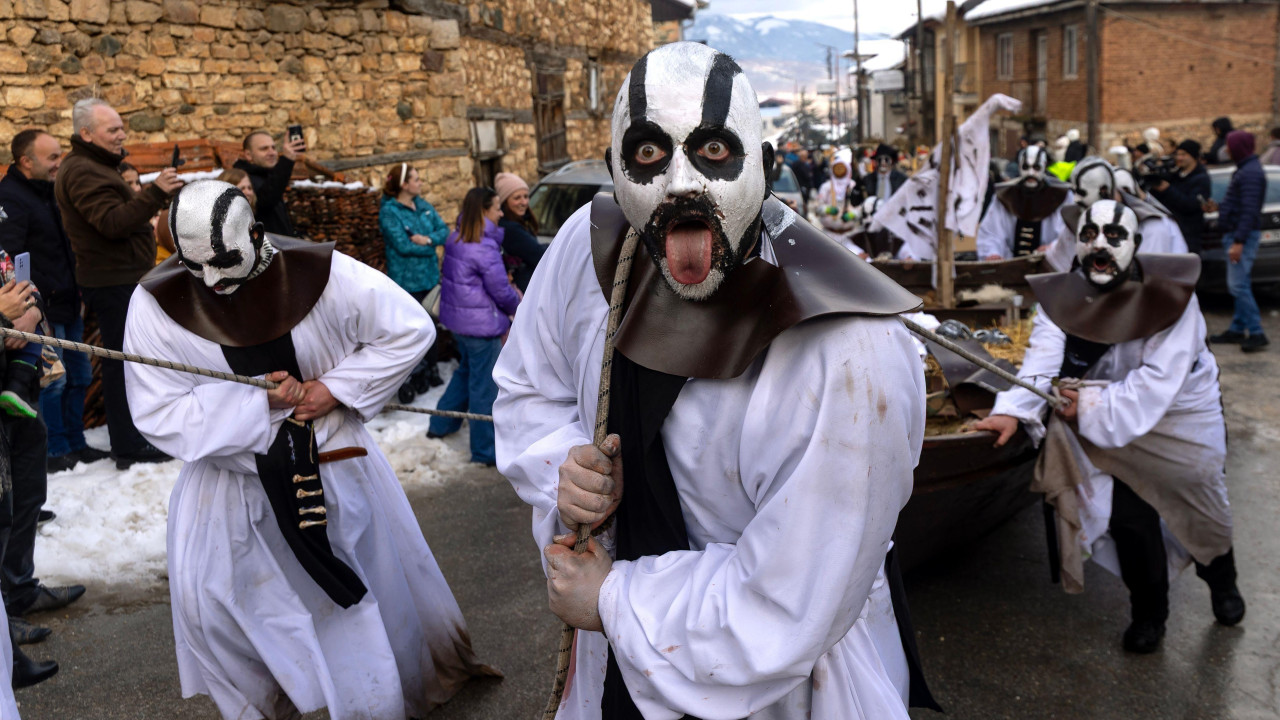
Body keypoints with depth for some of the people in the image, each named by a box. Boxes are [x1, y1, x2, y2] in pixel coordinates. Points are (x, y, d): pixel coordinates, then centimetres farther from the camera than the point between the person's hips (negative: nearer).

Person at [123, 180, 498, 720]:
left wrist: (333, 389, -19)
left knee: (380, 582, 13)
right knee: (204, 596, -3)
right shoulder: (157, 304, -16)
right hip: (230, 476, 1)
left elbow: (410, 330, -12)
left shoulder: (321, 273, -19)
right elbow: (157, 414, -16)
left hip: (331, 462, 0)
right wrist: (258, 402, -27)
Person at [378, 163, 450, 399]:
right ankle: (408, 381, 11)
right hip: (407, 280, -6)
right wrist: (432, 247, -9)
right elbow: (403, 245, -20)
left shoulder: (423, 205, 8)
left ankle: (430, 372, 29)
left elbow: (444, 230, 3)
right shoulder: (389, 212, -12)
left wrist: (427, 239, -17)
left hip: (429, 277, 6)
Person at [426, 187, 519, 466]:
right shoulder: (484, 249, -22)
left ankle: (440, 424, 38)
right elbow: (501, 291, -18)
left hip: (457, 318, 9)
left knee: (466, 370, 27)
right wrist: (517, 306, 2)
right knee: (485, 387, 2)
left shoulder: (455, 240, 5)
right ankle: (486, 450, 12)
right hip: (481, 325, -9)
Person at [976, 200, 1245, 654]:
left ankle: (1221, 582, 50)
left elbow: (1157, 382, -31)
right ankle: (1149, 612, 21)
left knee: (1203, 508, 16)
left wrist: (1094, 407, -37)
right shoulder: (1063, 297, -14)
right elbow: (1043, 360, -26)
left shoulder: (1169, 296, -24)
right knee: (1129, 514, -6)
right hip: (1117, 429, 2)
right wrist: (1014, 409, -42)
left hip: (1183, 416, -1)